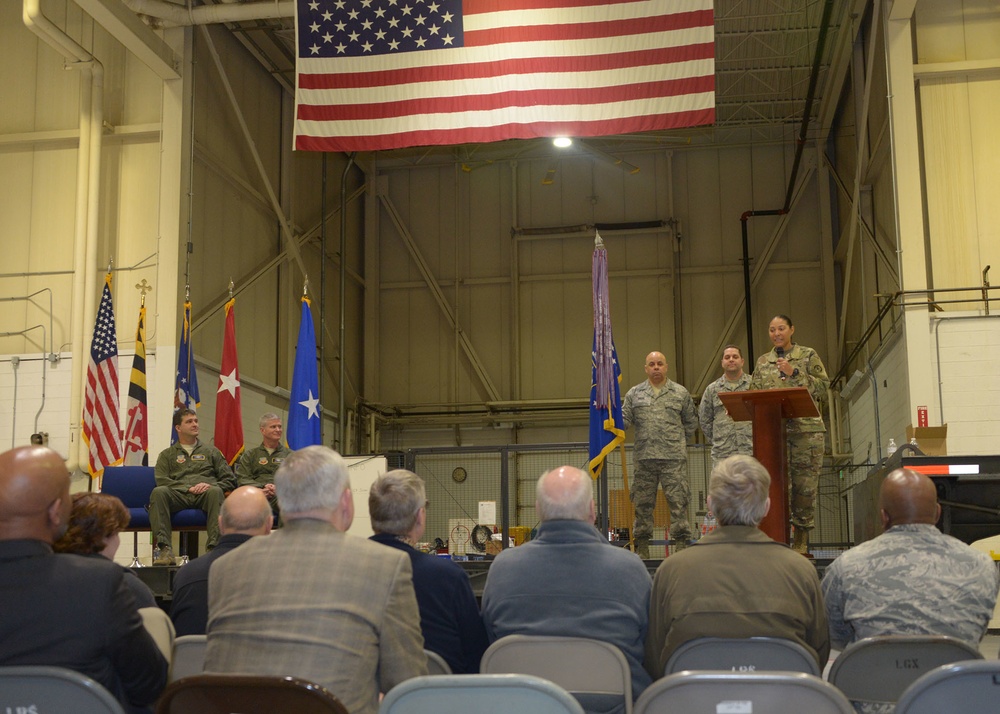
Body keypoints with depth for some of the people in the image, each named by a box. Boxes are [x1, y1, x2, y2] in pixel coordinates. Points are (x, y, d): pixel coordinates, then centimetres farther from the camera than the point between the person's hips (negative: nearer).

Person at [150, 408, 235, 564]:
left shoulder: (210, 451, 27)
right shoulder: (167, 454, 24)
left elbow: (229, 480, 18)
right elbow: (161, 481, 6)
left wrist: (211, 485, -4)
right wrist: (189, 488, -8)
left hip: (204, 495, 0)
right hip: (178, 495, 0)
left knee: (215, 491, -36)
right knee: (158, 492, -33)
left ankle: (214, 547, -45)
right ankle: (165, 549, -42)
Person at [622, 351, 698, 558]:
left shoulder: (680, 393, 10)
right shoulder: (634, 394, 11)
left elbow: (691, 422, 16)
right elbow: (624, 420, 6)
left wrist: (679, 443, 11)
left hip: (674, 458, -1)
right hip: (644, 458, 1)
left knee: (678, 502, -5)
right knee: (643, 503, 6)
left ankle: (681, 544, 0)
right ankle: (642, 547, 14)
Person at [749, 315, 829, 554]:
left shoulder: (808, 355, 8)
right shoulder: (763, 362, 16)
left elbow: (822, 388, -1)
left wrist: (794, 373, -9)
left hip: (806, 428, -2)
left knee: (805, 485, -2)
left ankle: (801, 540, 8)